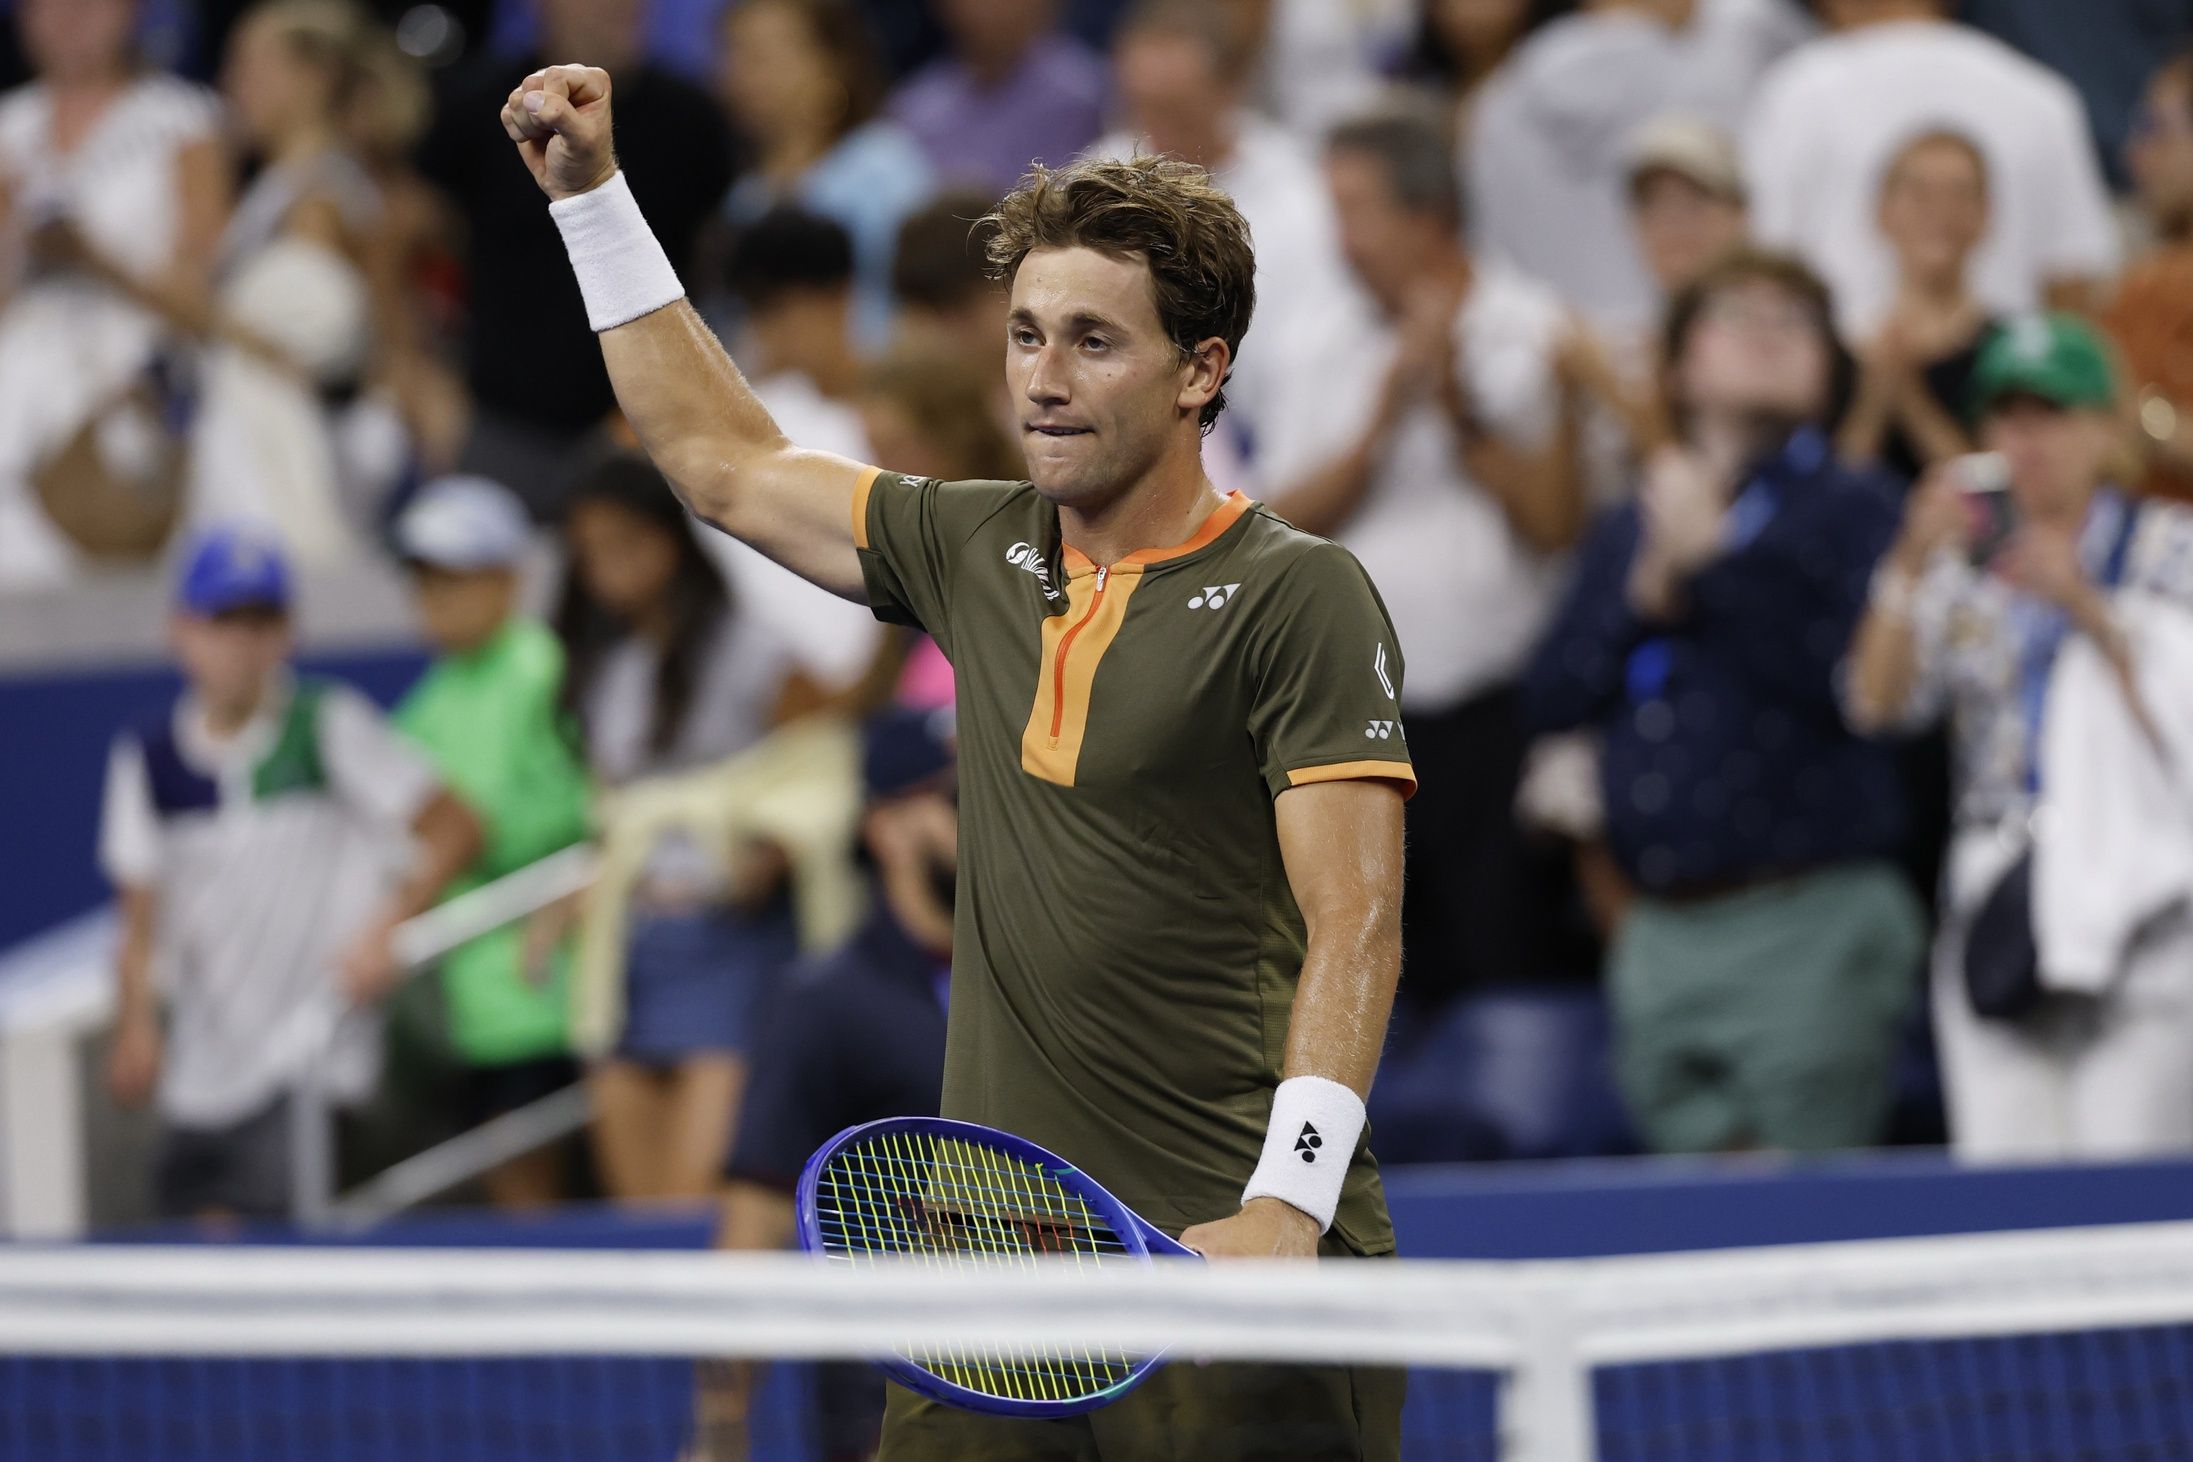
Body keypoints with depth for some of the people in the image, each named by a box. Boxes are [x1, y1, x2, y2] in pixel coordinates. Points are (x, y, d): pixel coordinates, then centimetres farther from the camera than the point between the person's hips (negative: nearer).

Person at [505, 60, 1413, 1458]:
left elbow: (1354, 927, -14)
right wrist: (593, 191, 26)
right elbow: (725, 459, 28)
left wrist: (1286, 1203, -26)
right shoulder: (977, 552, 13)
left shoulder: (1298, 597, -7)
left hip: (1232, 1252, -6)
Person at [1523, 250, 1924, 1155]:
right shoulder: (1631, 527, 19)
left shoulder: (1853, 512, 2)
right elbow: (1551, 698, 11)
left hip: (1806, 921, -6)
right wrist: (1647, 598, -4)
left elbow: (1853, 673, -14)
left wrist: (1717, 561, -11)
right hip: (1660, 937, 6)